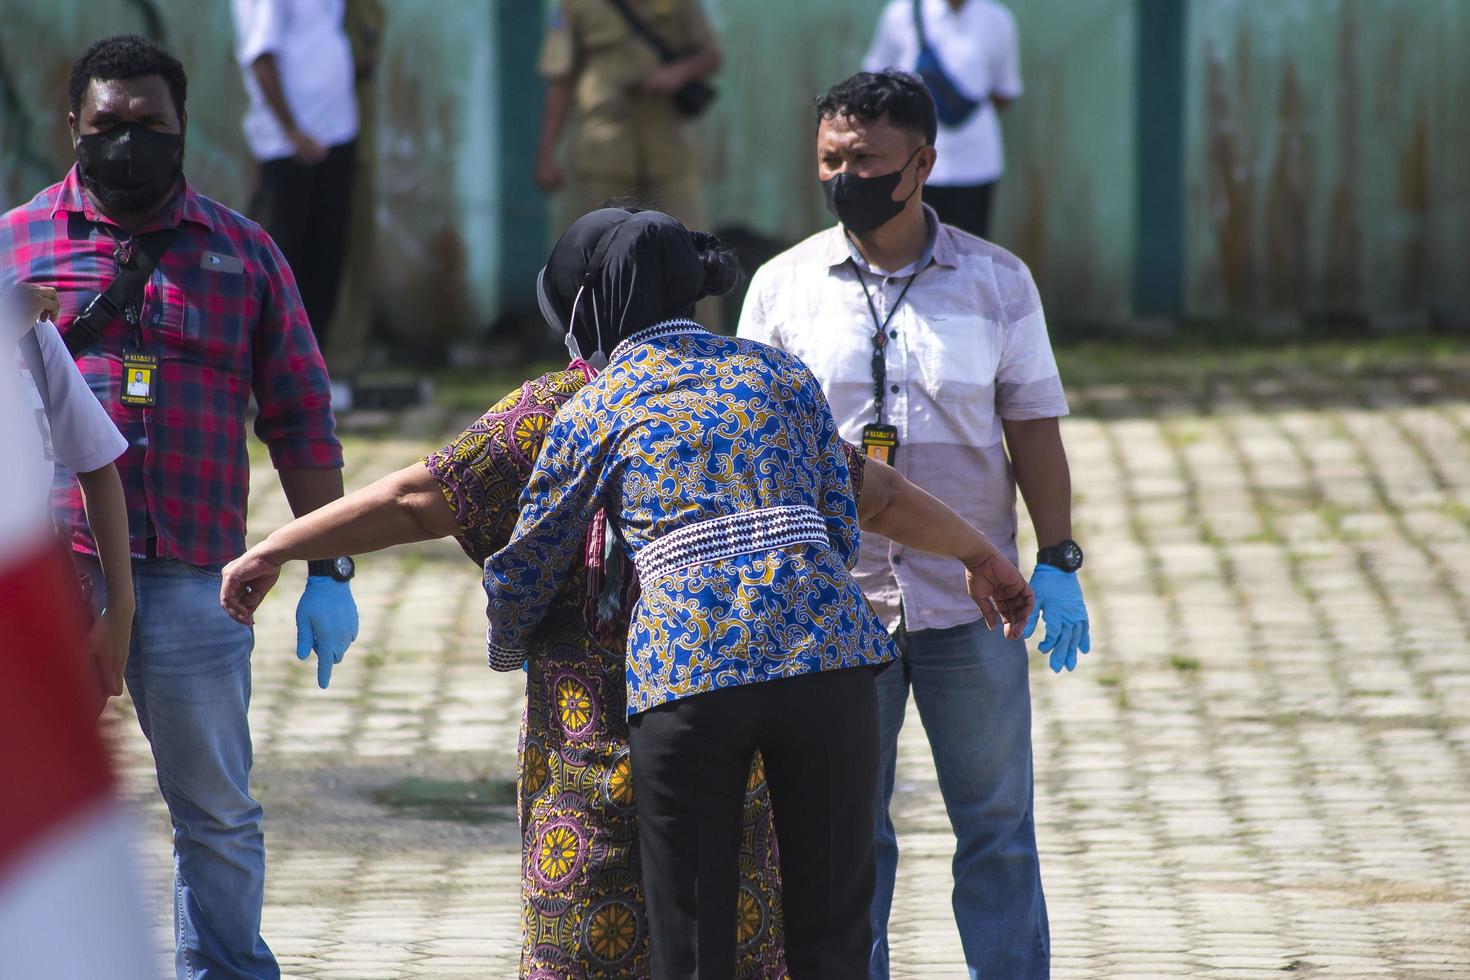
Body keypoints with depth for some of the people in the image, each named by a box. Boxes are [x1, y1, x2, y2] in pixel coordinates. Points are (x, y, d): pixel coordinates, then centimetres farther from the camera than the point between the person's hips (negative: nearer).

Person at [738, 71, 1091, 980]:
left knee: (998, 828, 4)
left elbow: (1033, 427, 6)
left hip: (969, 603, 0)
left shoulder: (997, 282, 3)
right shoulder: (784, 285, 3)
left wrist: (1058, 560, -2)